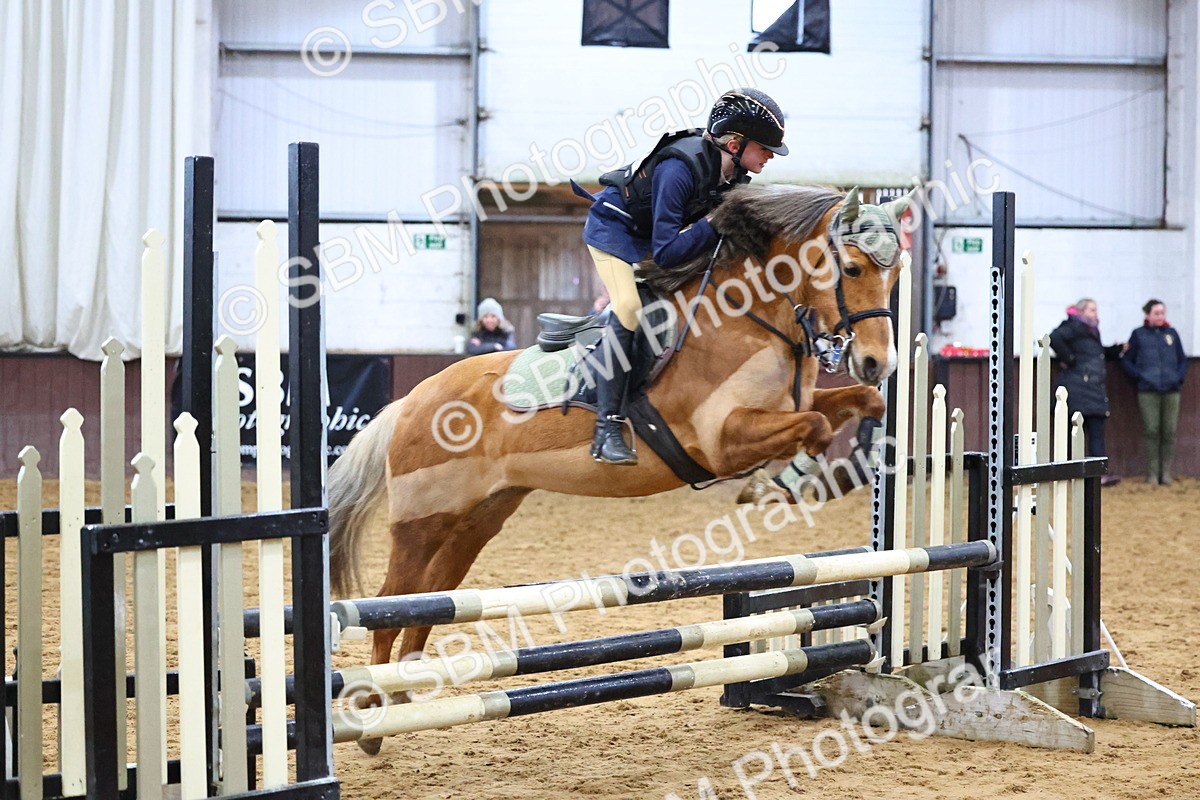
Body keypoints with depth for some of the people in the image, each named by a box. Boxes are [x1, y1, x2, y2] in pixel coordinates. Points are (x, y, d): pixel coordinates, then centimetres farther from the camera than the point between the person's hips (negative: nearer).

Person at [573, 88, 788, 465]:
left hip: (660, 232, 9)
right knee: (629, 307, -24)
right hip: (615, 226, -9)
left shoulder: (735, 172, -13)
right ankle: (608, 427, -24)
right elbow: (666, 253, -37)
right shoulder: (680, 169, -37)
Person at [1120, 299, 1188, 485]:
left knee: (1169, 432, -2)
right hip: (1148, 391, -2)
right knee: (1151, 431, -5)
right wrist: (1139, 375, -5)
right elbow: (1127, 361, 10)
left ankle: (1166, 473, 5)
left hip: (1171, 391, 2)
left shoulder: (1172, 333, 14)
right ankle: (1152, 474, 0)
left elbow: (1182, 360, 18)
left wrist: (1179, 377, 2)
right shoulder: (1139, 335, 9)